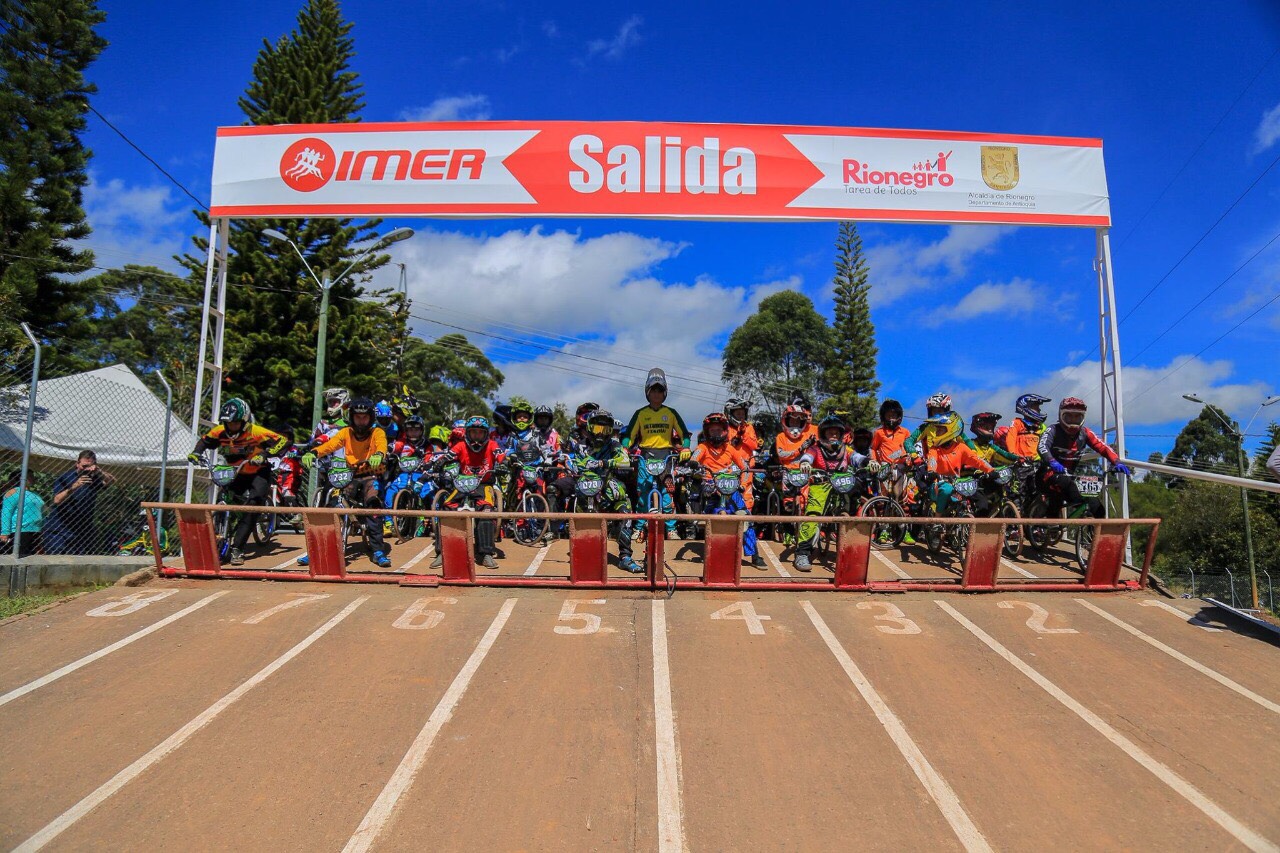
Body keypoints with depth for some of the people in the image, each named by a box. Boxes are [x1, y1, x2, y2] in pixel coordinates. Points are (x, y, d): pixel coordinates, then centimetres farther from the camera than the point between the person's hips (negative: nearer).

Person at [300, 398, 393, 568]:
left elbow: (381, 445, -23)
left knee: (373, 503, -27)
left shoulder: (377, 432, -2)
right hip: (350, 476, 3)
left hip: (371, 476, -3)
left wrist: (378, 455, -48)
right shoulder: (346, 432, 5)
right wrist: (313, 453, -32)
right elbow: (330, 444, -11)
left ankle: (378, 551, -20)